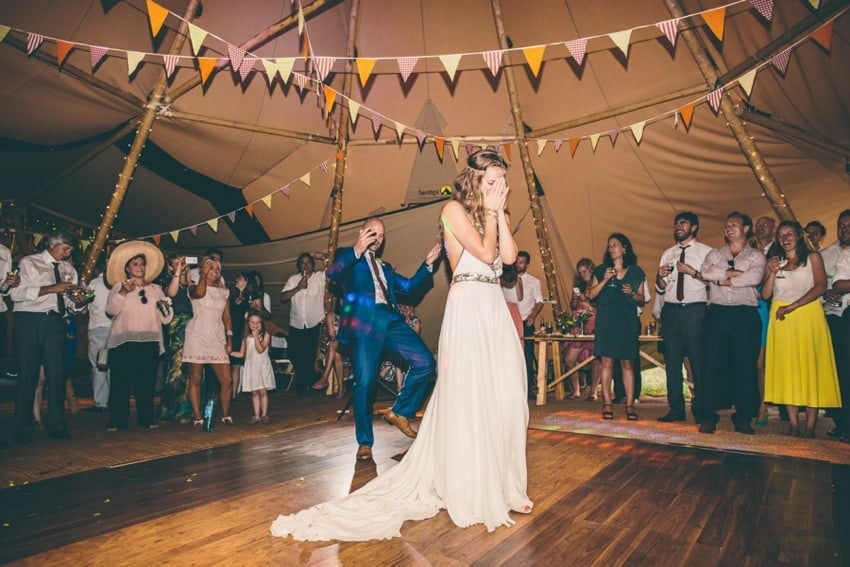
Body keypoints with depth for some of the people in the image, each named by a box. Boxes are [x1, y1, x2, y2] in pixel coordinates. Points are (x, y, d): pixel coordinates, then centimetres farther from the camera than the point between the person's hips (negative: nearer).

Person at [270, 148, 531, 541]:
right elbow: (484, 253, -13)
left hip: (495, 308, 7)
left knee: (506, 396, 7)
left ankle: (502, 485, 22)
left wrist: (499, 213, 0)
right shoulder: (455, 209, -3)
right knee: (468, 399, -3)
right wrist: (489, 212, -4)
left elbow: (509, 256, 0)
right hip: (468, 307, -7)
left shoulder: (498, 215, 17)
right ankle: (470, 492, 12)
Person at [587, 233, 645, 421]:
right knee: (607, 362, -2)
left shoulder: (636, 272, 10)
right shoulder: (601, 270, 10)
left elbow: (642, 300, 11)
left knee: (627, 363, 0)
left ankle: (630, 405, 4)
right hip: (606, 320, 0)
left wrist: (632, 293, -9)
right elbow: (591, 295, 4)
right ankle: (607, 404, 3)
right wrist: (604, 281, -8)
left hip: (627, 321, 0)